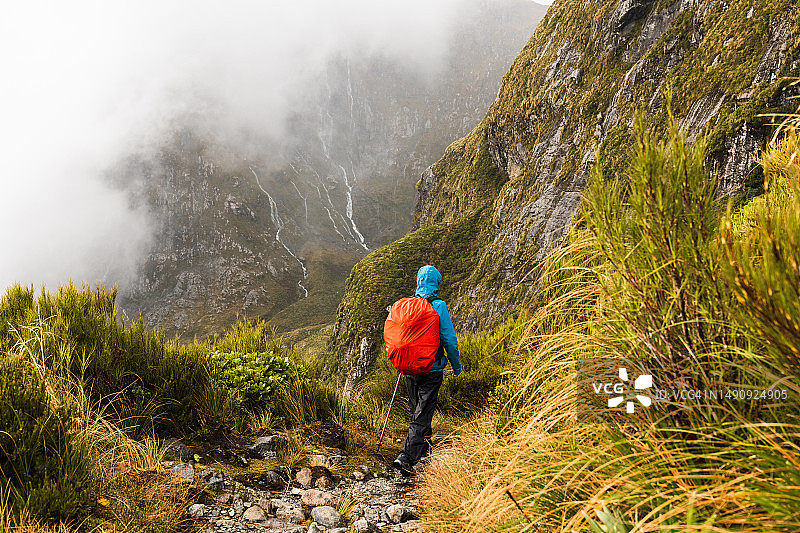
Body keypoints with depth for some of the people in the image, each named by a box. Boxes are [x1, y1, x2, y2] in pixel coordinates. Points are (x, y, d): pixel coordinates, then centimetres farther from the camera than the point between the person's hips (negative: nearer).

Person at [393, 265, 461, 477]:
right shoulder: (438, 307, -13)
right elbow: (449, 340, -11)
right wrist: (456, 366, 3)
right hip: (431, 370, -5)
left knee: (417, 410, 22)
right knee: (422, 416, -2)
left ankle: (424, 447, 41)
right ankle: (406, 458, -11)